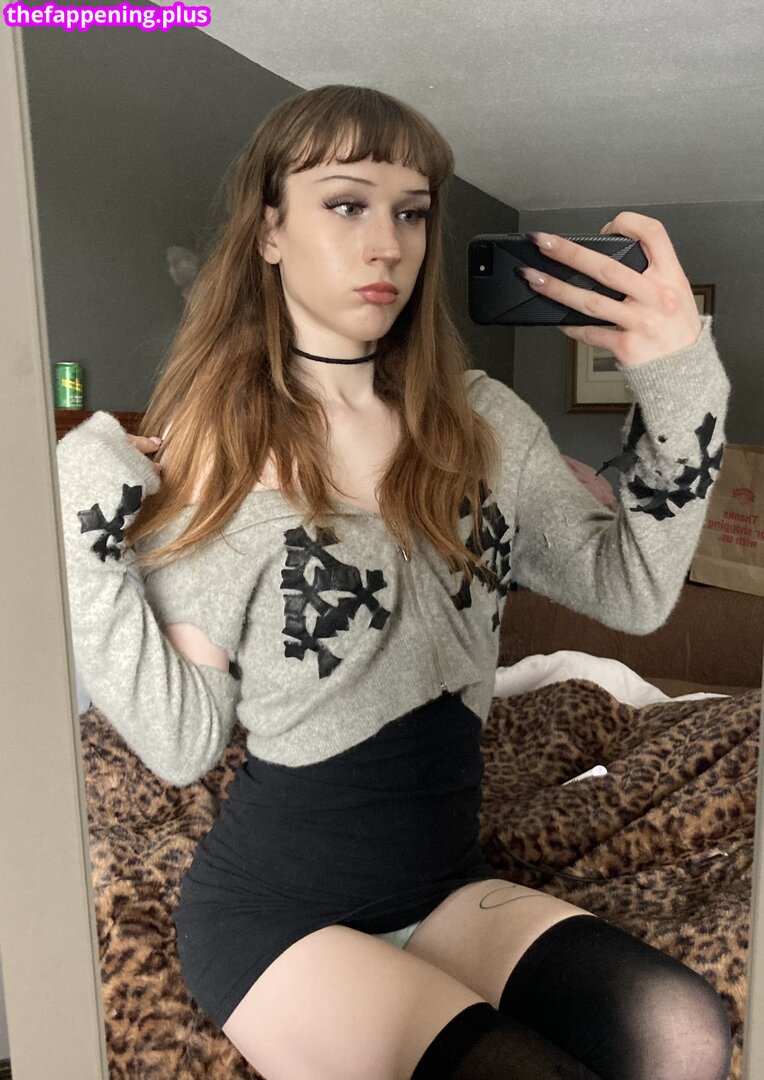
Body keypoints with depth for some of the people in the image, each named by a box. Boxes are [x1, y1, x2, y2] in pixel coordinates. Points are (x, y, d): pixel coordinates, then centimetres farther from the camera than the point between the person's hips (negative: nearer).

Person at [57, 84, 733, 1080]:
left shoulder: (481, 423, 0)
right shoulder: (218, 450, -10)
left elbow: (632, 591, -1)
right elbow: (181, 744, -11)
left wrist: (678, 380, -9)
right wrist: (88, 536, -21)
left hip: (446, 882, 4)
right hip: (275, 910, -3)